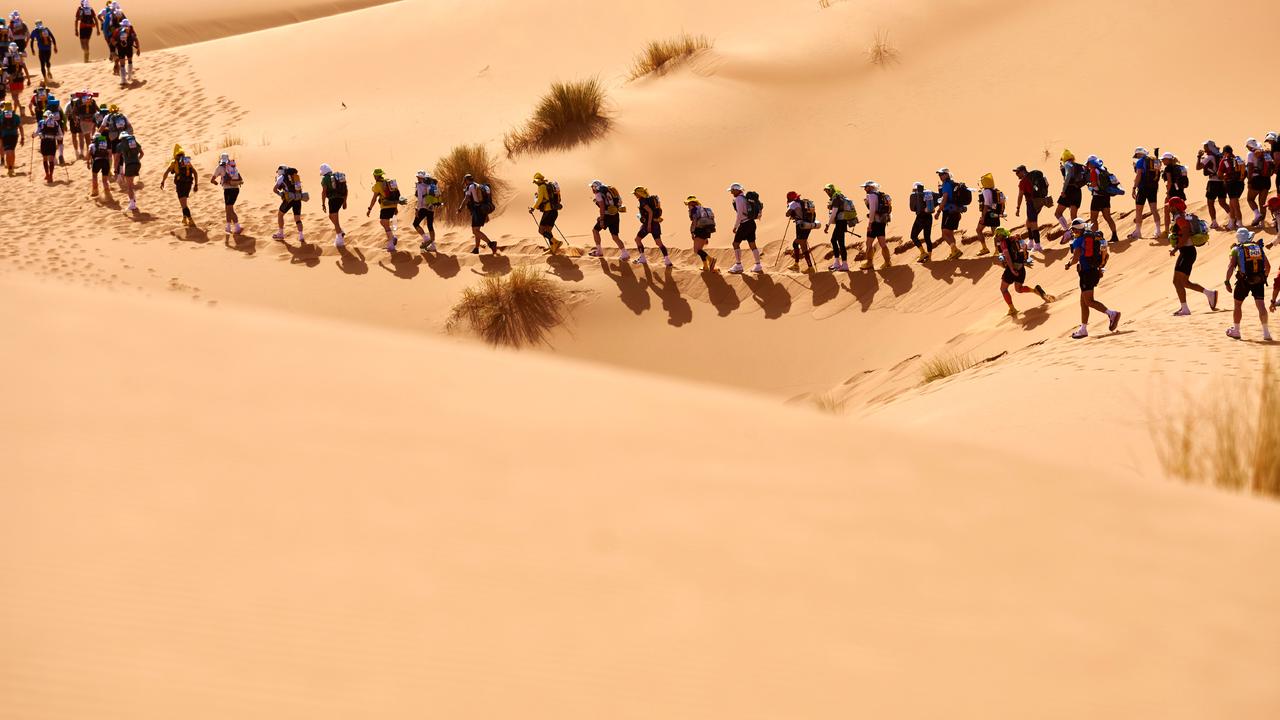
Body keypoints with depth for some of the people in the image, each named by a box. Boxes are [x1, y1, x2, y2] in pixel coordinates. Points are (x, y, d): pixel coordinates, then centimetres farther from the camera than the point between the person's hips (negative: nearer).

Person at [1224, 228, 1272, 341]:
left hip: (1244, 280, -2)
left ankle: (1235, 331, 25)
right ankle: (1266, 332, -9)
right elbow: (1268, 266, 13)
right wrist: (1264, 277, 27)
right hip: (1258, 280, 2)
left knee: (1238, 304, 15)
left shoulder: (1236, 250, 1)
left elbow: (1231, 266, -8)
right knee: (1260, 305, -1)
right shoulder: (1259, 247, 11)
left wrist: (1227, 282, -4)